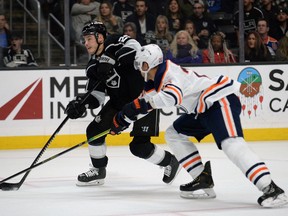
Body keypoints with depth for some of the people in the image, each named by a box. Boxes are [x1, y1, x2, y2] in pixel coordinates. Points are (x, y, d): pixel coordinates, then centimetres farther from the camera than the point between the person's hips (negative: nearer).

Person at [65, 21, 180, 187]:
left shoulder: (114, 43, -17)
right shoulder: (93, 66, 3)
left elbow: (134, 47, -38)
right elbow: (97, 95, 1)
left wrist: (111, 59, -44)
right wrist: (81, 103, -17)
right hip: (119, 101, 8)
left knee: (139, 146, -13)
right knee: (94, 130, -2)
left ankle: (169, 162, 14)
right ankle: (98, 171, 18)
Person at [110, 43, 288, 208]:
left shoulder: (170, 72, -18)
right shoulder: (157, 80, 13)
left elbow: (172, 96, -38)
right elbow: (144, 104, 25)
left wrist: (145, 103, -37)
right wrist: (122, 119, 23)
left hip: (222, 100, -11)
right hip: (204, 109, 11)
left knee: (230, 143, -29)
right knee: (173, 134, 11)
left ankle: (271, 189, -38)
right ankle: (203, 180, 6)